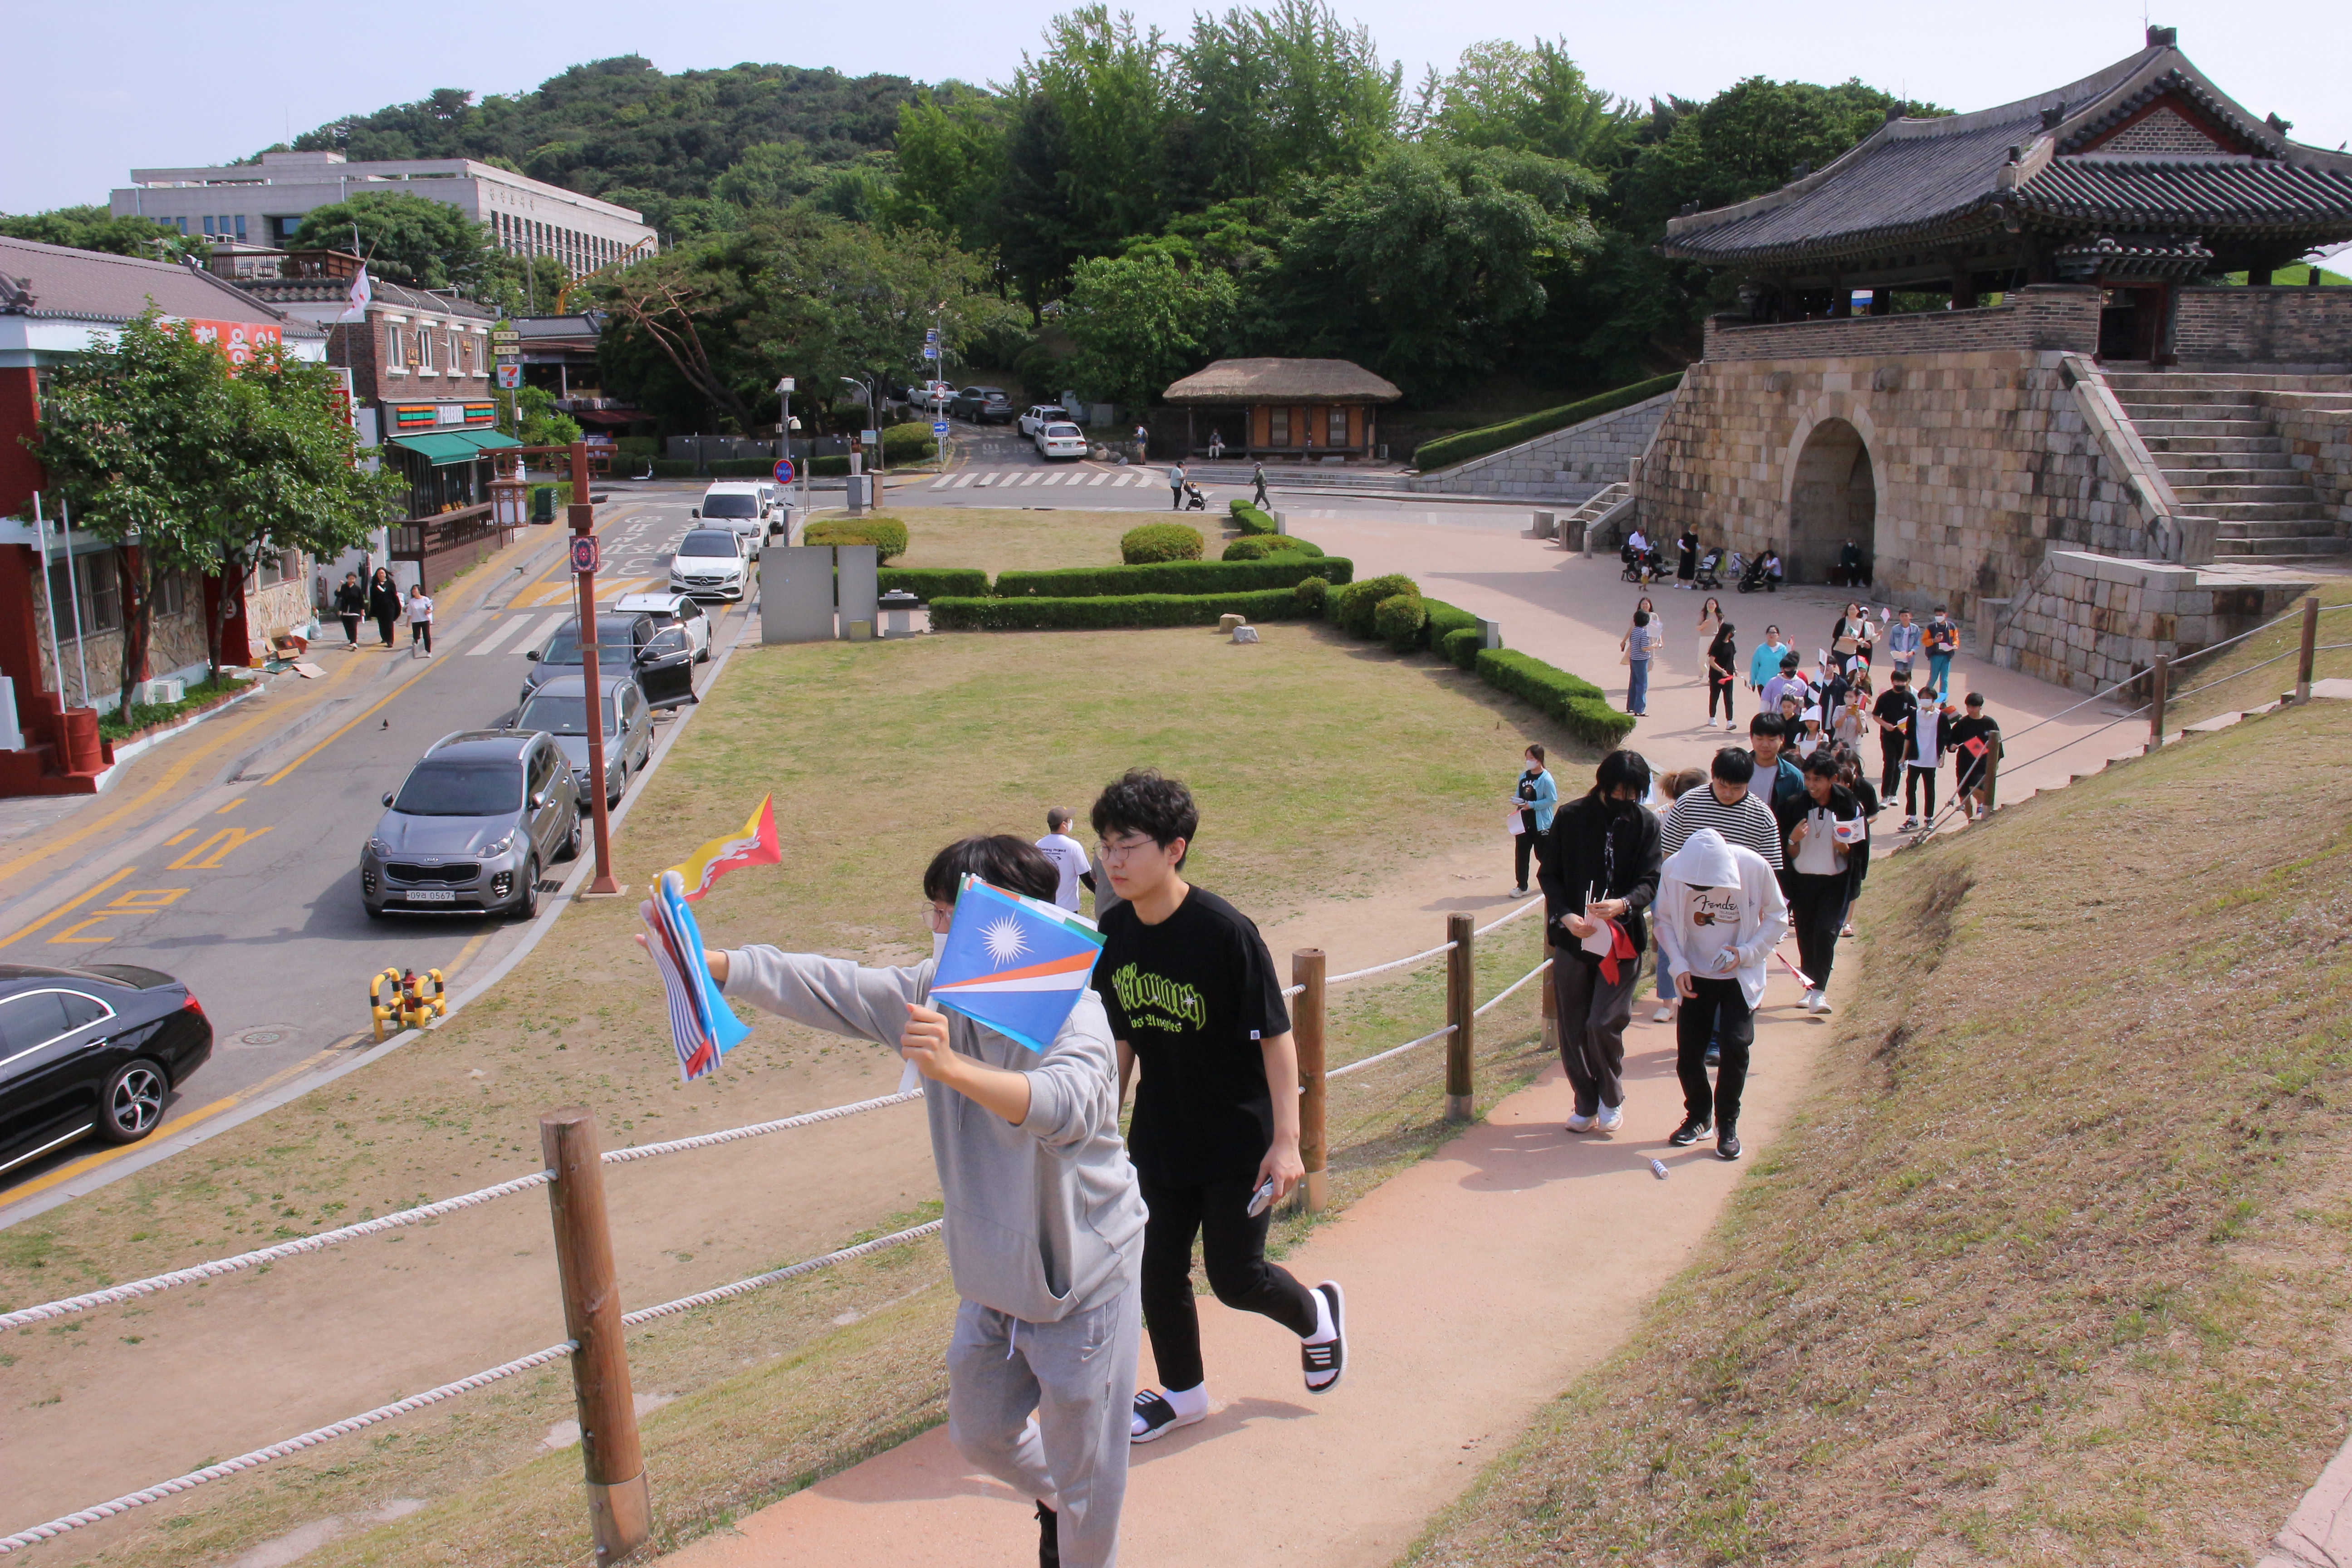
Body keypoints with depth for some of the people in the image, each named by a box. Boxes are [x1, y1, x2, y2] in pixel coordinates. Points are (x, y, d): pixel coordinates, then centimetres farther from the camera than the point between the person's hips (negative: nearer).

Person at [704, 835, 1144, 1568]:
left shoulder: (1071, 1014, -28)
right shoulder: (936, 992, -6)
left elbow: (1065, 1102, -47)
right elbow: (827, 990, -3)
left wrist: (953, 1067, -62)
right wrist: (711, 965, -10)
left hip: (1082, 1284, -7)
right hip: (992, 1282, 7)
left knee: (1088, 1484, 7)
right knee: (980, 1434, 26)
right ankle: (1053, 1500, 56)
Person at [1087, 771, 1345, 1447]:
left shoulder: (1225, 931, -23)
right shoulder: (1114, 934, -5)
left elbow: (1276, 1036, -18)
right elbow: (1122, 1039, 7)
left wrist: (1286, 1140, -19)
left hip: (1238, 1137, -5)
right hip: (1160, 1138, 5)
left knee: (1235, 1277, 1)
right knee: (1159, 1271, 10)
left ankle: (1316, 1313, 34)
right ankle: (1182, 1392, 33)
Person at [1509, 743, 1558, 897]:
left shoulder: (1546, 779, -15)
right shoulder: (1523, 776, 6)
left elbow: (1552, 800, -17)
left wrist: (1532, 805, -21)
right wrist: (1516, 800, -5)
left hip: (1540, 824, -6)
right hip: (1523, 822, 6)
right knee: (1521, 854, 5)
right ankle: (1522, 887, 13)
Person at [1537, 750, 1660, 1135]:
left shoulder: (1645, 824, -2)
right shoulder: (1570, 817, -3)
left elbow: (1649, 882, -5)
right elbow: (1549, 874, 0)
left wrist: (1623, 904, -27)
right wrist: (1565, 916, -17)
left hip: (1622, 940, -1)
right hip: (1572, 937, 1)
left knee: (1604, 1024, -10)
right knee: (1573, 1029, 6)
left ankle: (1612, 1098, 16)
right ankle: (1586, 1106, 24)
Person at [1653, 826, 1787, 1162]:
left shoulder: (1754, 867, -23)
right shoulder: (1672, 869, -20)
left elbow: (1778, 917, -7)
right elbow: (1665, 920, -4)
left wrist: (1747, 953, -20)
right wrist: (1680, 966, -16)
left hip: (1740, 976, -1)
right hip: (1696, 975, 2)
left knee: (1734, 1046, -12)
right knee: (1688, 1052, 1)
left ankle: (1727, 1123, 9)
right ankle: (1698, 1116, 26)